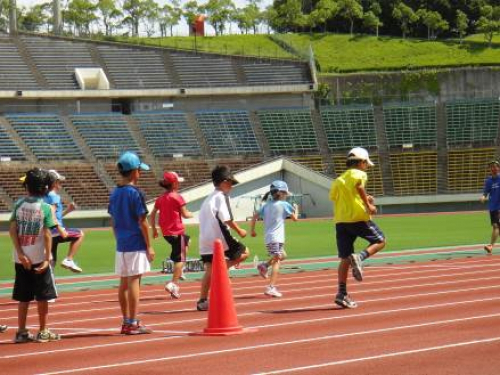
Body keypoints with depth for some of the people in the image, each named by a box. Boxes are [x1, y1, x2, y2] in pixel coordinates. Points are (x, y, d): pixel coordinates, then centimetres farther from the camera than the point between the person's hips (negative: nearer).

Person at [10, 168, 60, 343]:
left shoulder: (19, 204, 1)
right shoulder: (45, 207, -8)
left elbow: (12, 230, -6)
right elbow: (47, 235, -13)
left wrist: (20, 253, -8)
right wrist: (48, 258, -12)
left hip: (22, 258, 3)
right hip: (39, 257, -3)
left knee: (23, 297, 11)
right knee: (43, 296, 7)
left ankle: (21, 332, 11)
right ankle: (43, 332, 11)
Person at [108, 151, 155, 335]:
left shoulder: (114, 194, 9)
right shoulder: (136, 193, -13)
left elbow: (113, 222, 12)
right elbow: (142, 222, -13)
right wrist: (149, 246, -8)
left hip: (121, 246, 7)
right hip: (136, 245, -7)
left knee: (124, 283, 11)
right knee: (134, 282, -6)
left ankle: (126, 322, 16)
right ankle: (133, 323, -7)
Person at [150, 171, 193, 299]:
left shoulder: (160, 199, 9)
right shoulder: (177, 197, -12)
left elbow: (152, 214, 8)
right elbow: (185, 214, -12)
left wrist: (154, 229, 16)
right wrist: (190, 214, 10)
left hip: (166, 233, 8)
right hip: (177, 232, -8)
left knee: (187, 240, 32)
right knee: (180, 259, -4)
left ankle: (179, 271, 23)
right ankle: (174, 284, -16)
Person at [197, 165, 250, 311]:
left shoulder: (208, 199, 20)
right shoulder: (222, 197, -7)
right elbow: (227, 219, -14)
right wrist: (239, 231, -3)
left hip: (205, 240, 8)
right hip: (220, 238, -8)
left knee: (209, 270, 8)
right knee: (244, 253, 5)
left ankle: (202, 301, 4)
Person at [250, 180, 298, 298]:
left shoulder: (266, 205, 13)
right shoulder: (284, 204, -4)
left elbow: (255, 216, 8)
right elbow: (295, 218, 3)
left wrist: (252, 230, 16)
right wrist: (296, 209, 22)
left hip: (268, 238, 7)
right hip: (277, 238, -7)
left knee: (282, 255, 27)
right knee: (276, 262, -9)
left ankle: (264, 265, 10)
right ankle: (271, 287, -17)